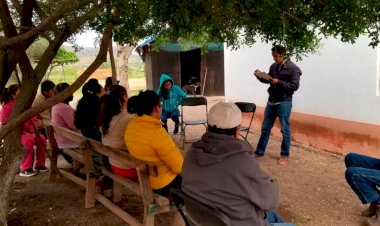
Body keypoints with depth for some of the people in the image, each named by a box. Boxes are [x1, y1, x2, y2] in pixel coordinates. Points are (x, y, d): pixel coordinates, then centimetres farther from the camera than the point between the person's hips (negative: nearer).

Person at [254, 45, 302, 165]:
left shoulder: (293, 68, -10)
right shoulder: (273, 66, 8)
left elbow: (295, 86, -15)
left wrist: (279, 82, -23)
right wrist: (259, 76, -1)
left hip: (284, 102, -6)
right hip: (271, 101, 6)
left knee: (285, 130, 2)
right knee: (265, 128, 11)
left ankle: (285, 155, 15)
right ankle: (259, 152, 21)